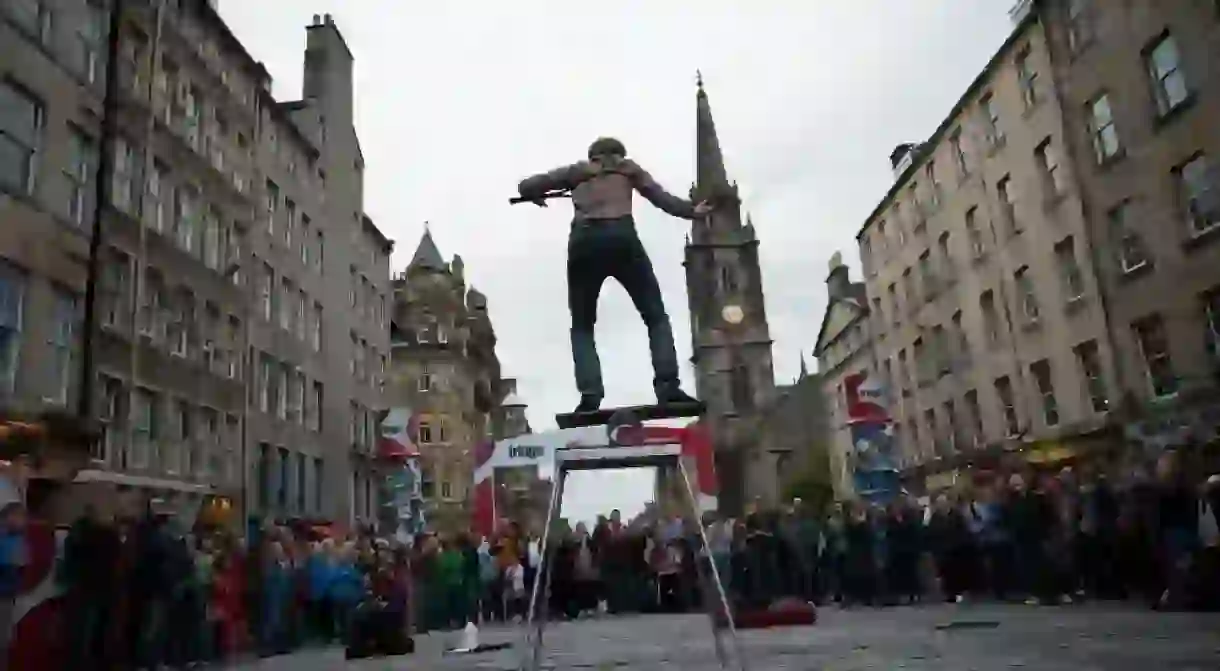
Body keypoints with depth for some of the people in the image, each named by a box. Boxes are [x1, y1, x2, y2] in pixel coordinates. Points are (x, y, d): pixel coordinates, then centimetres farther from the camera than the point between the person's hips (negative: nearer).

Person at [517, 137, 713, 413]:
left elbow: (526, 186, 21)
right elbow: (661, 197, 18)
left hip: (584, 242, 1)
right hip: (621, 238, -1)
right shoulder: (628, 168, 26)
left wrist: (537, 197, 41)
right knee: (656, 316, 8)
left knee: (582, 326, 11)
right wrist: (692, 210, 29)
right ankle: (667, 386, -12)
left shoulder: (578, 171, 26)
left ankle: (590, 396, -9)